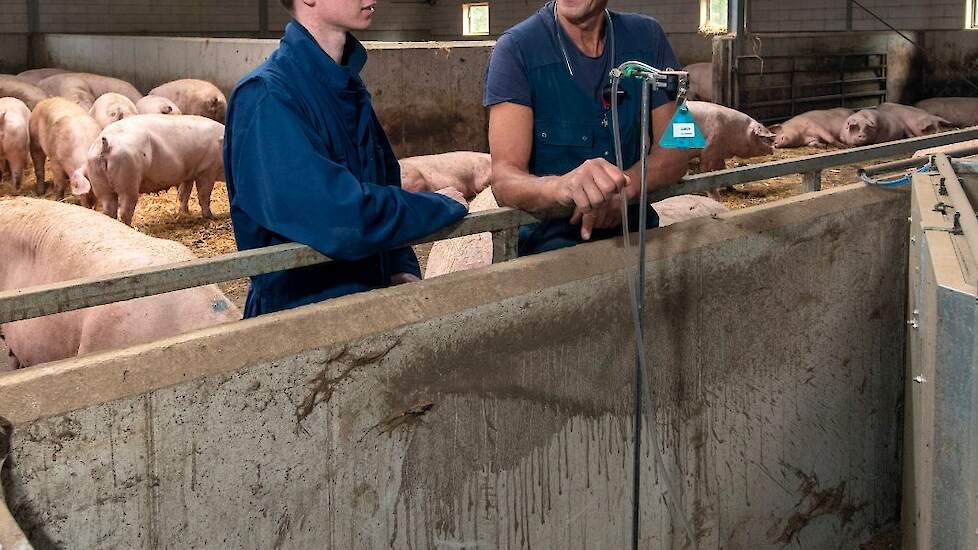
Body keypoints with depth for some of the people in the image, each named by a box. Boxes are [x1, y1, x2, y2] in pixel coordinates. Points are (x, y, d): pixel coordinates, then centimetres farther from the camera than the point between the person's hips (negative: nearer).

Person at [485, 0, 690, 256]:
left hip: (633, 227, 6)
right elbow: (504, 180, -19)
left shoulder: (647, 37, 4)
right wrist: (562, 187, -42)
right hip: (549, 236, -6)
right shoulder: (516, 49, -10)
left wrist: (623, 188, -20)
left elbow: (674, 151, 2)